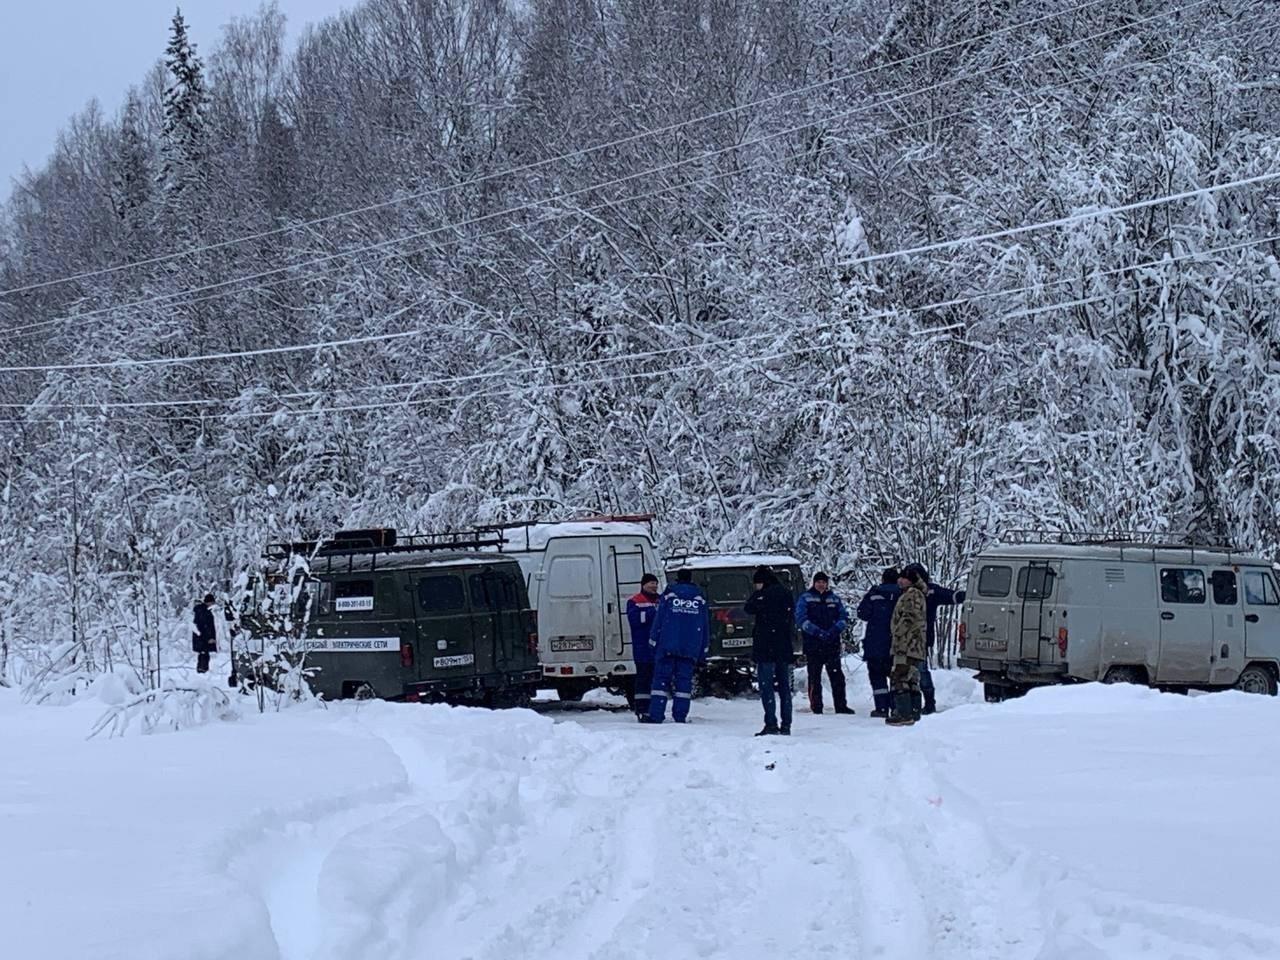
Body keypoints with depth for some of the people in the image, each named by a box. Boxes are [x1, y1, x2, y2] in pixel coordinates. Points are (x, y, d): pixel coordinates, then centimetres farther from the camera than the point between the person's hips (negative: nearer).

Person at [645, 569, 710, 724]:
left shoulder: (668, 595, 2)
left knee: (661, 678, -1)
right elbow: (706, 627, 13)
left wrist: (654, 643, 5)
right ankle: (680, 717, -1)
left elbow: (658, 621, 0)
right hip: (691, 649, 2)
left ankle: (655, 716, -8)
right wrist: (702, 652, 17)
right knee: (684, 681, 4)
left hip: (667, 647, -2)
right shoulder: (700, 599, 11)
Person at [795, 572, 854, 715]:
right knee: (814, 677, 0)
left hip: (832, 644, 3)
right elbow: (801, 619, -7)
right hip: (813, 644, -3)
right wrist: (818, 632, -18)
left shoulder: (834, 599, 13)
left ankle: (841, 706, 7)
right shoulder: (805, 598, 3)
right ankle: (816, 707, 4)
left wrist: (834, 630, -11)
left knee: (837, 676, 2)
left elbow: (844, 617, 9)